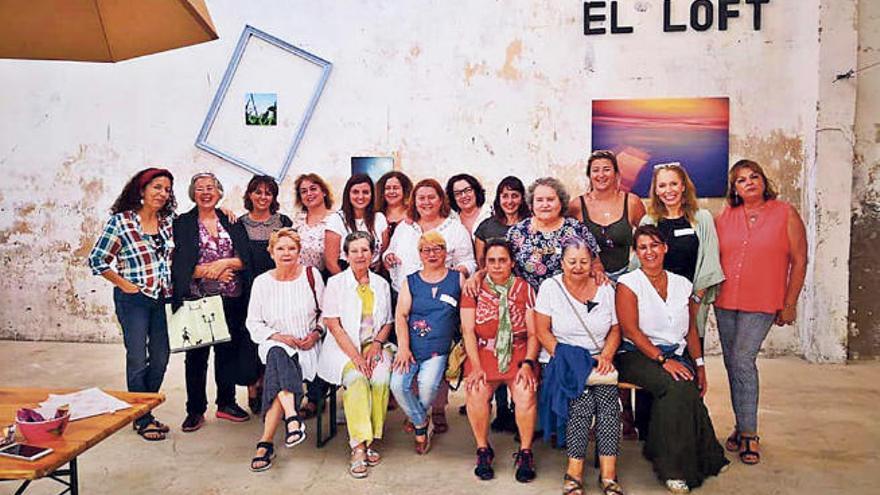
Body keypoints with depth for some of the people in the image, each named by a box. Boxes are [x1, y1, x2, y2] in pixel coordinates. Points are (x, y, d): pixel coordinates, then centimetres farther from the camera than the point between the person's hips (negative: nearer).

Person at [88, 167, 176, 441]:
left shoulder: (168, 220, 5)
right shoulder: (121, 221, -9)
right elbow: (96, 260, -7)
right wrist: (124, 284, -7)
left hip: (162, 298, 5)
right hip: (133, 299, -5)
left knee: (160, 359, 10)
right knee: (138, 360, 2)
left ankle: (145, 411, 28)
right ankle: (142, 420, 16)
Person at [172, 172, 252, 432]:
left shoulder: (233, 222, 10)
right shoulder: (182, 224, 4)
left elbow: (246, 258, 3)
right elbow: (179, 265, -5)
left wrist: (224, 263, -14)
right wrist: (210, 272, -14)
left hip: (231, 298, 2)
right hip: (196, 299, -2)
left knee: (229, 349, 10)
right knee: (197, 354, 3)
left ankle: (226, 403, 24)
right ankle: (195, 410, 14)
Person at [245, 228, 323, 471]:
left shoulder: (312, 275, 4)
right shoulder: (261, 282, 6)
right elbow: (253, 323, 7)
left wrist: (317, 333, -8)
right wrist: (278, 336, -9)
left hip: (307, 345, -1)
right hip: (274, 344, 1)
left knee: (277, 374, -31)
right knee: (278, 356, -37)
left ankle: (266, 442, -31)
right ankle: (292, 417, -49)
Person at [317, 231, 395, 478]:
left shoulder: (381, 284, 13)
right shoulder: (335, 283, 2)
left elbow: (388, 322, 16)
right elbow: (333, 324, -5)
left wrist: (377, 343, -6)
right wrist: (355, 355, -16)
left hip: (374, 345, 3)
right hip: (343, 347, -3)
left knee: (381, 377, -29)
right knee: (357, 380, -32)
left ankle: (372, 440, -18)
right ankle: (359, 447, -29)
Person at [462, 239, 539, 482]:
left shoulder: (524, 289, 6)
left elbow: (533, 333, 3)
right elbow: (468, 331, -1)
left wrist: (527, 364, -11)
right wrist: (476, 367, -11)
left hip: (519, 353, 0)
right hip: (484, 353, 0)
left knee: (526, 393, -26)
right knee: (476, 391, -27)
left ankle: (525, 453, -5)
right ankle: (483, 450, -4)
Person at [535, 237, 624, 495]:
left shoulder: (605, 289, 9)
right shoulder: (550, 287, 1)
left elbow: (615, 330, 12)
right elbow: (542, 331, -1)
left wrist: (606, 356, -6)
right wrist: (564, 357, -12)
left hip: (599, 360, 2)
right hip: (565, 360, -2)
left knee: (607, 395, -27)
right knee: (583, 398, -29)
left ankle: (608, 474, -24)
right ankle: (575, 470, -20)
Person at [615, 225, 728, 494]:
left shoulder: (682, 284, 15)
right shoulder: (628, 283, -1)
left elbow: (691, 330, 18)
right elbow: (631, 330, -10)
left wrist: (699, 365, 6)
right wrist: (663, 360, -19)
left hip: (675, 357, 4)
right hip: (637, 356, -4)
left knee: (686, 388, -28)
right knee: (678, 386, -31)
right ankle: (674, 469, -19)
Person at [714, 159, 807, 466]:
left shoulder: (785, 214, -1)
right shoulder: (725, 217, 7)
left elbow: (799, 261, 0)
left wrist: (789, 304, -3)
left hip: (762, 304, -4)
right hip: (725, 302, 4)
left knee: (742, 359, -14)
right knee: (732, 364, 9)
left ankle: (749, 433, -2)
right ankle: (743, 426, 24)